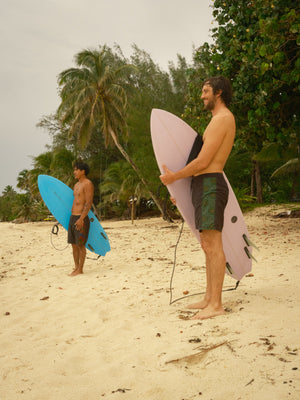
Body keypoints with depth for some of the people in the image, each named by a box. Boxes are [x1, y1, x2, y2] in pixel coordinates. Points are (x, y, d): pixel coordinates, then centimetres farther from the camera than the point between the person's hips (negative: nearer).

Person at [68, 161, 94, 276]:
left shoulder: (88, 184, -11)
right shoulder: (76, 185, 18)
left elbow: (89, 203, -18)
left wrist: (81, 219, -23)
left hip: (81, 219, -9)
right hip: (72, 217, 9)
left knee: (80, 245, -3)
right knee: (74, 244, 12)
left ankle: (80, 269, 5)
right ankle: (76, 267, 21)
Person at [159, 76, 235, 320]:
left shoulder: (222, 118, -10)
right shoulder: (222, 119, 23)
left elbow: (203, 162, -17)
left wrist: (173, 177, -6)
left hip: (210, 184, -11)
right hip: (204, 184, 11)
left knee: (212, 244, -11)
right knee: (208, 245, 10)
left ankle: (216, 304, -9)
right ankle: (209, 299, 16)